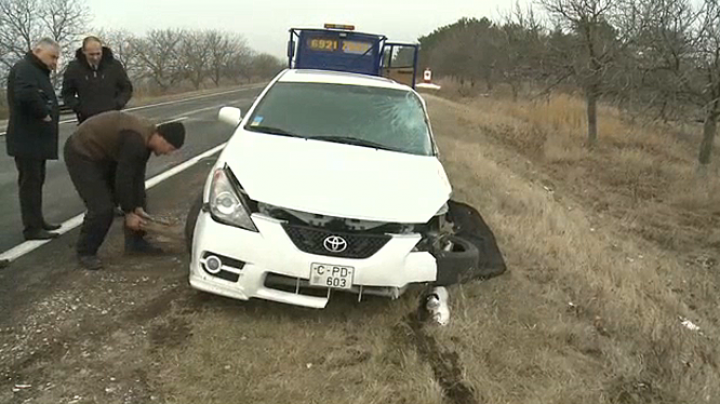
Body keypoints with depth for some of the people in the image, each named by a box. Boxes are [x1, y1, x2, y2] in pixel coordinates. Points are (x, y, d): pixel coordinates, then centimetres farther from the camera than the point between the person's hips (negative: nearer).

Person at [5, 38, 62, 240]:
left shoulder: (37, 71, 20)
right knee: (30, 182, -6)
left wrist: (48, 114, 4)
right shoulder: (24, 69, -14)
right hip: (27, 139, -10)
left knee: (36, 181, 15)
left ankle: (37, 222, 24)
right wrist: (44, 114, -20)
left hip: (37, 138, 10)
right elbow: (26, 95, -32)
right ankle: (32, 228, -3)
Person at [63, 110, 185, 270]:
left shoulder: (147, 136, -3)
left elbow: (138, 175, 0)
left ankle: (135, 242, 21)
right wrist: (129, 213, -17)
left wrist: (138, 207, -4)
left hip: (104, 154, 10)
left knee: (139, 196, 10)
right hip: (81, 154, -10)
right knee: (102, 208, -16)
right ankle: (85, 252, 5)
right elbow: (123, 178, -28)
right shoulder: (135, 141, -33)